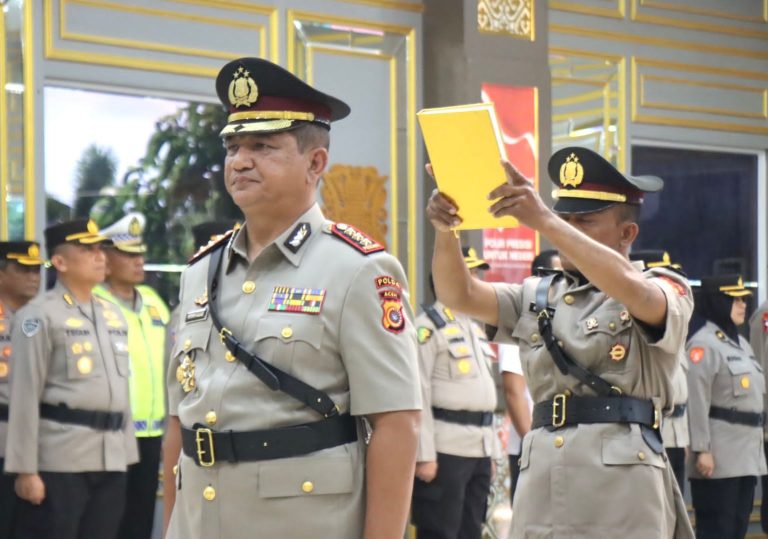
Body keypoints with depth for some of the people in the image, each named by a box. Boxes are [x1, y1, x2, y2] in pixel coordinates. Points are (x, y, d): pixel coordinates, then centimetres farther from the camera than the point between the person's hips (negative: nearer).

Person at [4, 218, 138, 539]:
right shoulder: (40, 315, -6)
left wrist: (127, 455, 17)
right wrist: (26, 469, -14)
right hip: (59, 461, -7)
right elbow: (25, 396, -10)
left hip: (111, 462, 7)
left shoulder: (113, 314, 17)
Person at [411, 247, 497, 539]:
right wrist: (424, 454, -19)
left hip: (479, 448, 8)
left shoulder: (475, 328, 19)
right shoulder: (428, 326, -8)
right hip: (445, 449, -8)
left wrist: (490, 449, 18)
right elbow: (418, 393, -14)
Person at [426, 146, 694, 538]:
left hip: (622, 497, -4)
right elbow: (458, 295, 5)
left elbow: (628, 286, -18)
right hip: (540, 491, 4)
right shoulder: (538, 296, 19)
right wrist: (445, 231, -15)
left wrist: (542, 219, -26)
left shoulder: (666, 291, 5)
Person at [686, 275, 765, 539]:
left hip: (747, 455, 9)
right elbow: (697, 401, -18)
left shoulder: (741, 344, 18)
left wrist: (756, 443, 21)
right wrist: (701, 449, -23)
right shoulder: (703, 344, -12)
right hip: (720, 457, -9)